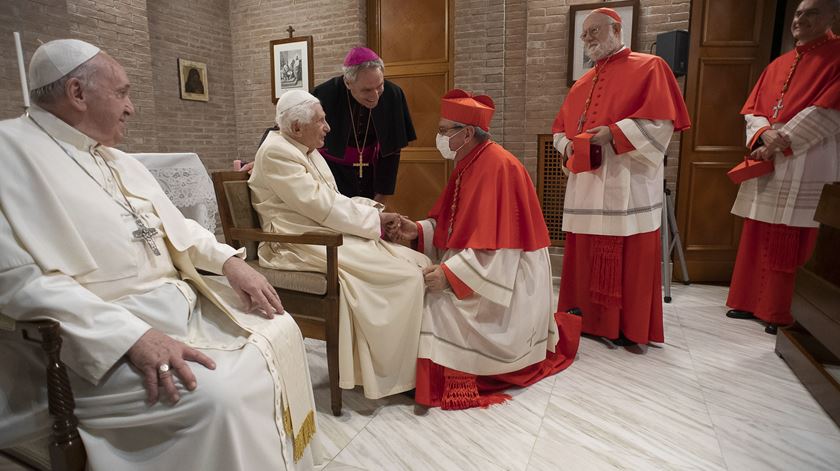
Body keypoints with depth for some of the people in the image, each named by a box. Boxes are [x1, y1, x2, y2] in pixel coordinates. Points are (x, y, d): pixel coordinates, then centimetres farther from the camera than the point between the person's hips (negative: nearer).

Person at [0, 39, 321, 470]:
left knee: (279, 331, 1)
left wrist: (228, 260, 1)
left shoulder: (119, 160, 16)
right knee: (218, 394, -27)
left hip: (181, 299, 9)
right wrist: (132, 335, -30)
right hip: (102, 330, -8)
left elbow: (175, 225, 20)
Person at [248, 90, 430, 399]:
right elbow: (322, 206, -19)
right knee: (405, 274, -20)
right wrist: (374, 219, -11)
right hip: (302, 245, -9)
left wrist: (370, 208, 1)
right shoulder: (277, 152, -12)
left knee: (416, 263, -6)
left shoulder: (307, 151, 17)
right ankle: (396, 371, -6)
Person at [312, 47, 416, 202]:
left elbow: (392, 150, -5)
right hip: (333, 171, -2)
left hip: (370, 172, 2)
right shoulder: (325, 95, -22)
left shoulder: (393, 95, -15)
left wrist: (381, 194, -3)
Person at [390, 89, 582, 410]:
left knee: (439, 304, -22)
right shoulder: (468, 164, 7)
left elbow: (495, 245, -26)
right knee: (422, 289, 4)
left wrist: (450, 273, -29)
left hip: (506, 276, -10)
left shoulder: (498, 166, -21)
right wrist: (417, 230, -4)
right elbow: (452, 226, 11)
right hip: (478, 265, 10)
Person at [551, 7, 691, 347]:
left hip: (627, 184, -6)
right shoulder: (582, 84, 21)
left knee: (628, 259, -3)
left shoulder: (649, 67, 3)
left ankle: (628, 328, 9)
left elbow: (662, 120, -9)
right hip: (585, 184, 7)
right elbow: (559, 128, 22)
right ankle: (588, 318, 22)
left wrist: (614, 133, -18)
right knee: (586, 256, 9)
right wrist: (567, 145, 1)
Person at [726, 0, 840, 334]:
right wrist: (764, 134, -8)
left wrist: (780, 142, -15)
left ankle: (780, 314, 5)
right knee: (756, 238, 8)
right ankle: (751, 302, 18)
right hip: (766, 163, 6)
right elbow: (752, 109, 12)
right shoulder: (778, 65, 18)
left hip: (803, 166, -6)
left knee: (790, 244, -4)